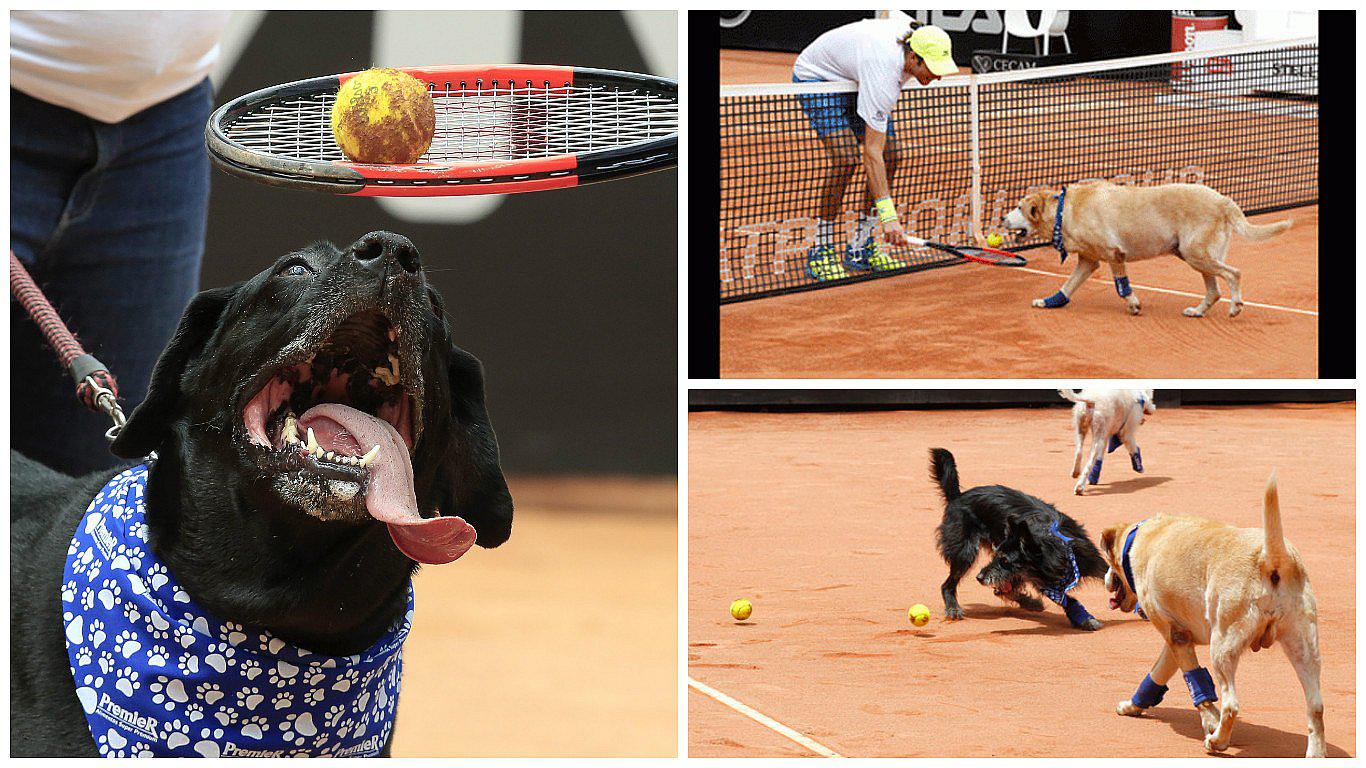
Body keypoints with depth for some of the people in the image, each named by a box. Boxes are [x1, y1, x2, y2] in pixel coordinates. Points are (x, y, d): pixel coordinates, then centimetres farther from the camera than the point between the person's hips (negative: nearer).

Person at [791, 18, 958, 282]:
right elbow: (871, 153, -40)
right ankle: (821, 249, -14)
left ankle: (861, 245, 7)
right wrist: (888, 216, -43)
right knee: (846, 157, -26)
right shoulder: (883, 71, -40)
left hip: (851, 78, 8)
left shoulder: (918, 39, -19)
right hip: (815, 77, -8)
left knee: (891, 154, -4)